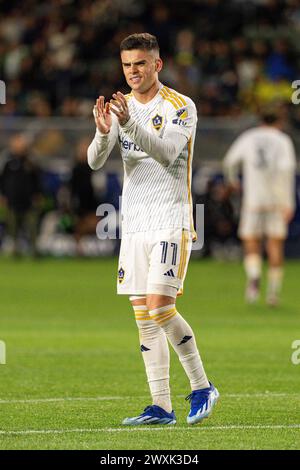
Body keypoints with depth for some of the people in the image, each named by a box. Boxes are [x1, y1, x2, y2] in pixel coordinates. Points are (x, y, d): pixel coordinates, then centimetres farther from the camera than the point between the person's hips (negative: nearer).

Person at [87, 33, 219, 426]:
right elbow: (95, 161, -1)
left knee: (160, 305, -16)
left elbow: (166, 152, -22)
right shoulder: (120, 108, 11)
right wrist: (103, 131, -22)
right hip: (134, 225, 6)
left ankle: (201, 387, -1)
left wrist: (129, 123, -34)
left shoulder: (181, 107, -6)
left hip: (171, 220, -6)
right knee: (144, 318, 2)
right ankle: (161, 407, 5)